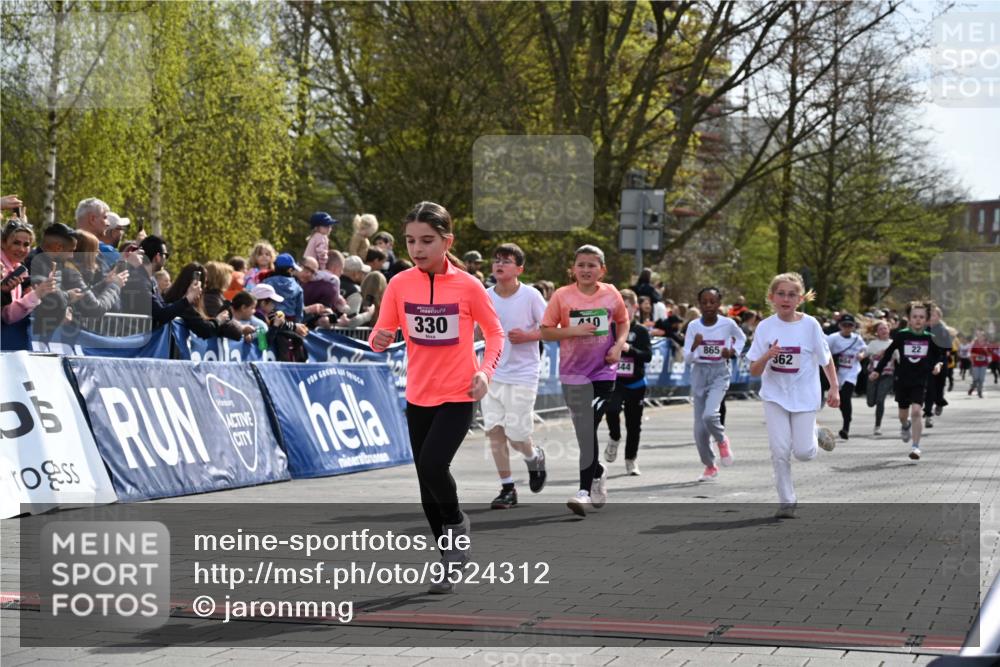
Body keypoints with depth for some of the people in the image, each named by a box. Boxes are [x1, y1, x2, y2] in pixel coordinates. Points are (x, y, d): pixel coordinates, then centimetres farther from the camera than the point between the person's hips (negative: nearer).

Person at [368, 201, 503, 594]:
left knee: (432, 464, -23)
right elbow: (381, 333, 0)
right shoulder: (399, 285, -4)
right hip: (418, 397, 4)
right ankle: (452, 559, 25)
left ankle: (457, 524, 6)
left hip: (458, 396, -4)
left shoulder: (468, 286, -10)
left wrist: (485, 371, -13)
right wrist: (380, 340, -23)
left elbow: (495, 332, 1)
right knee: (428, 487, 9)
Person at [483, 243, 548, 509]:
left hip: (522, 375, -4)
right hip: (492, 373, 4)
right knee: (494, 430, -1)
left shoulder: (531, 296, -9)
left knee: (516, 435, -4)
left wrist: (528, 336, -18)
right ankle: (507, 488, 9)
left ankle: (535, 457, 31)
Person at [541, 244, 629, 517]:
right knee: (585, 432, 2)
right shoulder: (562, 296, -3)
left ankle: (586, 490, -8)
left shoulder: (611, 295, 2)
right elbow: (546, 331, -1)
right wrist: (574, 331, -16)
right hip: (573, 374, 0)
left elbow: (623, 321, 18)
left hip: (604, 372, 0)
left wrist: (619, 344, 1)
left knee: (589, 430, -11)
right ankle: (597, 472, 31)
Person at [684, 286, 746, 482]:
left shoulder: (728, 324, -5)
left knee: (710, 415, -26)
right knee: (699, 428, 2)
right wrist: (694, 346, -23)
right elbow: (687, 359, -3)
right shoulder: (694, 326, -3)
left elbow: (741, 338, 18)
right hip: (699, 372, 2)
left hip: (720, 372, -2)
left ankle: (722, 440, 7)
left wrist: (733, 352, -1)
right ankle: (710, 466, 20)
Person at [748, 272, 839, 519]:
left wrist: (834, 388, 2)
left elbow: (826, 358, 5)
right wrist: (767, 356, -24)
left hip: (804, 396, -1)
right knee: (779, 451, -6)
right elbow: (754, 371, -4)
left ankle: (814, 433, 29)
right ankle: (786, 501, 7)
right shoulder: (765, 327, -6)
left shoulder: (810, 324, -8)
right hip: (775, 396, 1)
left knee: (803, 452, -5)